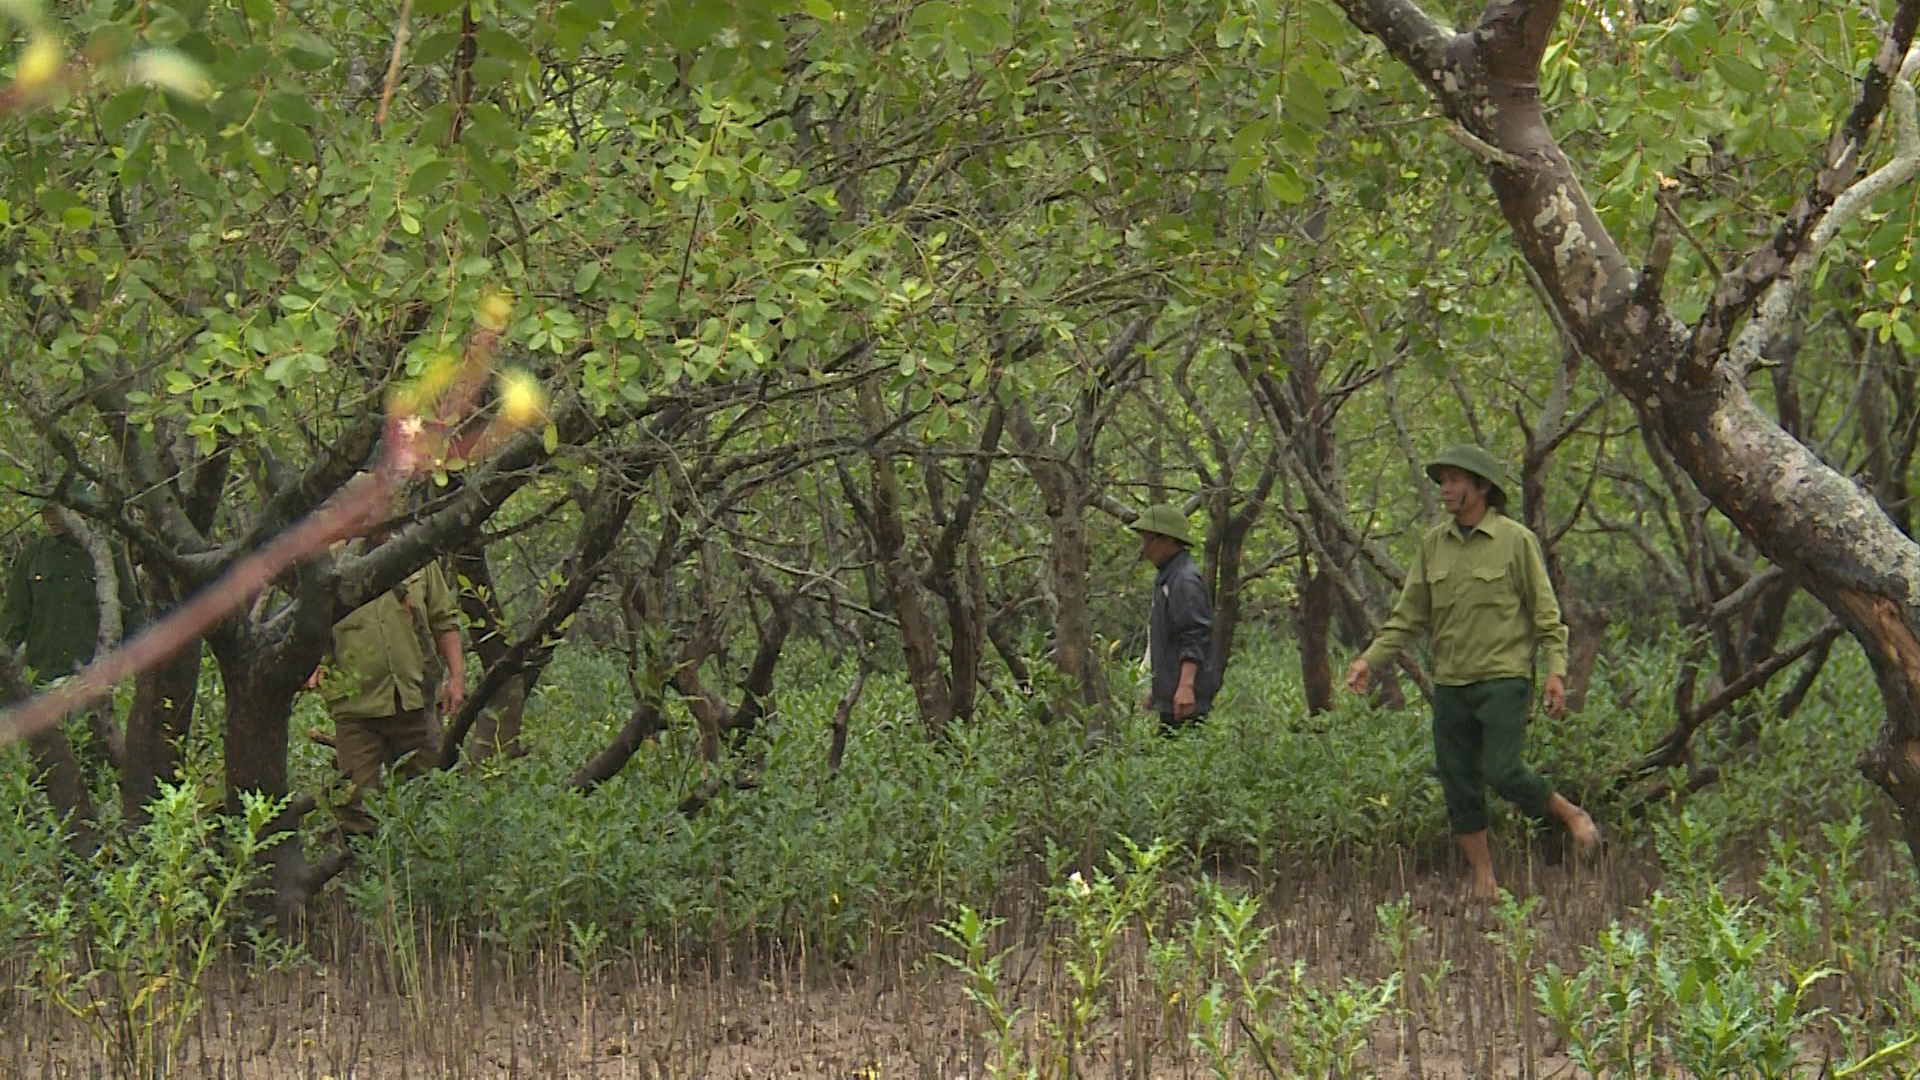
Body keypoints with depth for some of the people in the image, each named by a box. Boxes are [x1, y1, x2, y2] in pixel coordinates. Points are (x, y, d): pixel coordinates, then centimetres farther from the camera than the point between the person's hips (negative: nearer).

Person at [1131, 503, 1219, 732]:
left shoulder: (1185, 582, -14)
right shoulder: (1166, 578, 20)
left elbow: (1195, 639, -23)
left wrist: (1185, 685, -32)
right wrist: (1157, 689, 29)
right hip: (1169, 697, 10)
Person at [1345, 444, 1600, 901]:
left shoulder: (1516, 540, -3)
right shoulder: (1432, 544, 9)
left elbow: (1546, 611, -2)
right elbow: (1409, 614, 12)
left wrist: (1556, 670, -13)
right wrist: (1371, 658, 1)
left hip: (1504, 679, -5)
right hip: (1450, 683, 5)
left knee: (1503, 771, -16)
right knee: (1458, 783, 4)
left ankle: (1572, 816, 9)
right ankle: (1484, 881, 13)